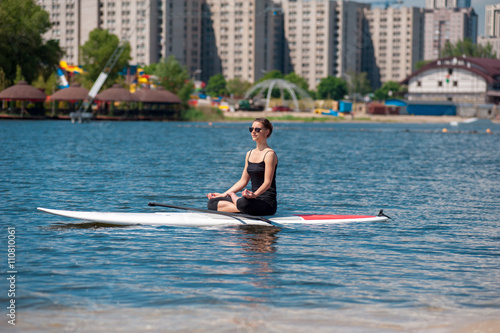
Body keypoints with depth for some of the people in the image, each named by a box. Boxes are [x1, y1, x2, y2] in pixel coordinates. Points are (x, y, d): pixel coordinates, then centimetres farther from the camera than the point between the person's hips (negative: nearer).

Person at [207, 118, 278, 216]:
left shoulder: (270, 154, -9)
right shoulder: (249, 154, 16)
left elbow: (267, 182, -18)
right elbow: (243, 181, 18)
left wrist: (254, 195, -36)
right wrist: (224, 194, 10)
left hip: (267, 202, -8)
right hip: (254, 200, 8)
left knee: (244, 202, -42)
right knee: (212, 203, -5)